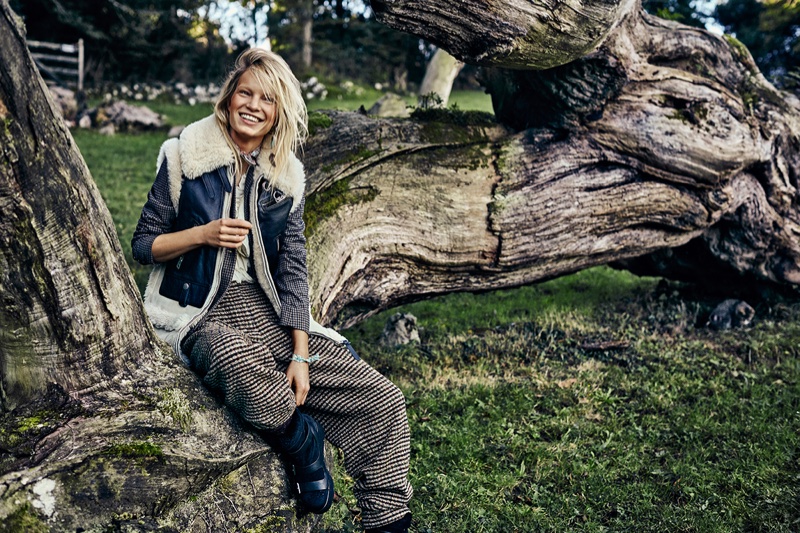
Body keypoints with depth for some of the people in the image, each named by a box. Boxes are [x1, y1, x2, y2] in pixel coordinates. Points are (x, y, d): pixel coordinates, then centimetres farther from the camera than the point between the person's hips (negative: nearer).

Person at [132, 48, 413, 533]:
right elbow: (143, 244, 5)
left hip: (267, 311, 4)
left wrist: (301, 354, -6)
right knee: (250, 376, -42)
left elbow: (293, 267, 4)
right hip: (202, 316, -3)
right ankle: (303, 440, -11)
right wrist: (204, 234, -15)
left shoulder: (287, 175, 9)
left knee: (383, 401, -13)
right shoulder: (185, 156, 1)